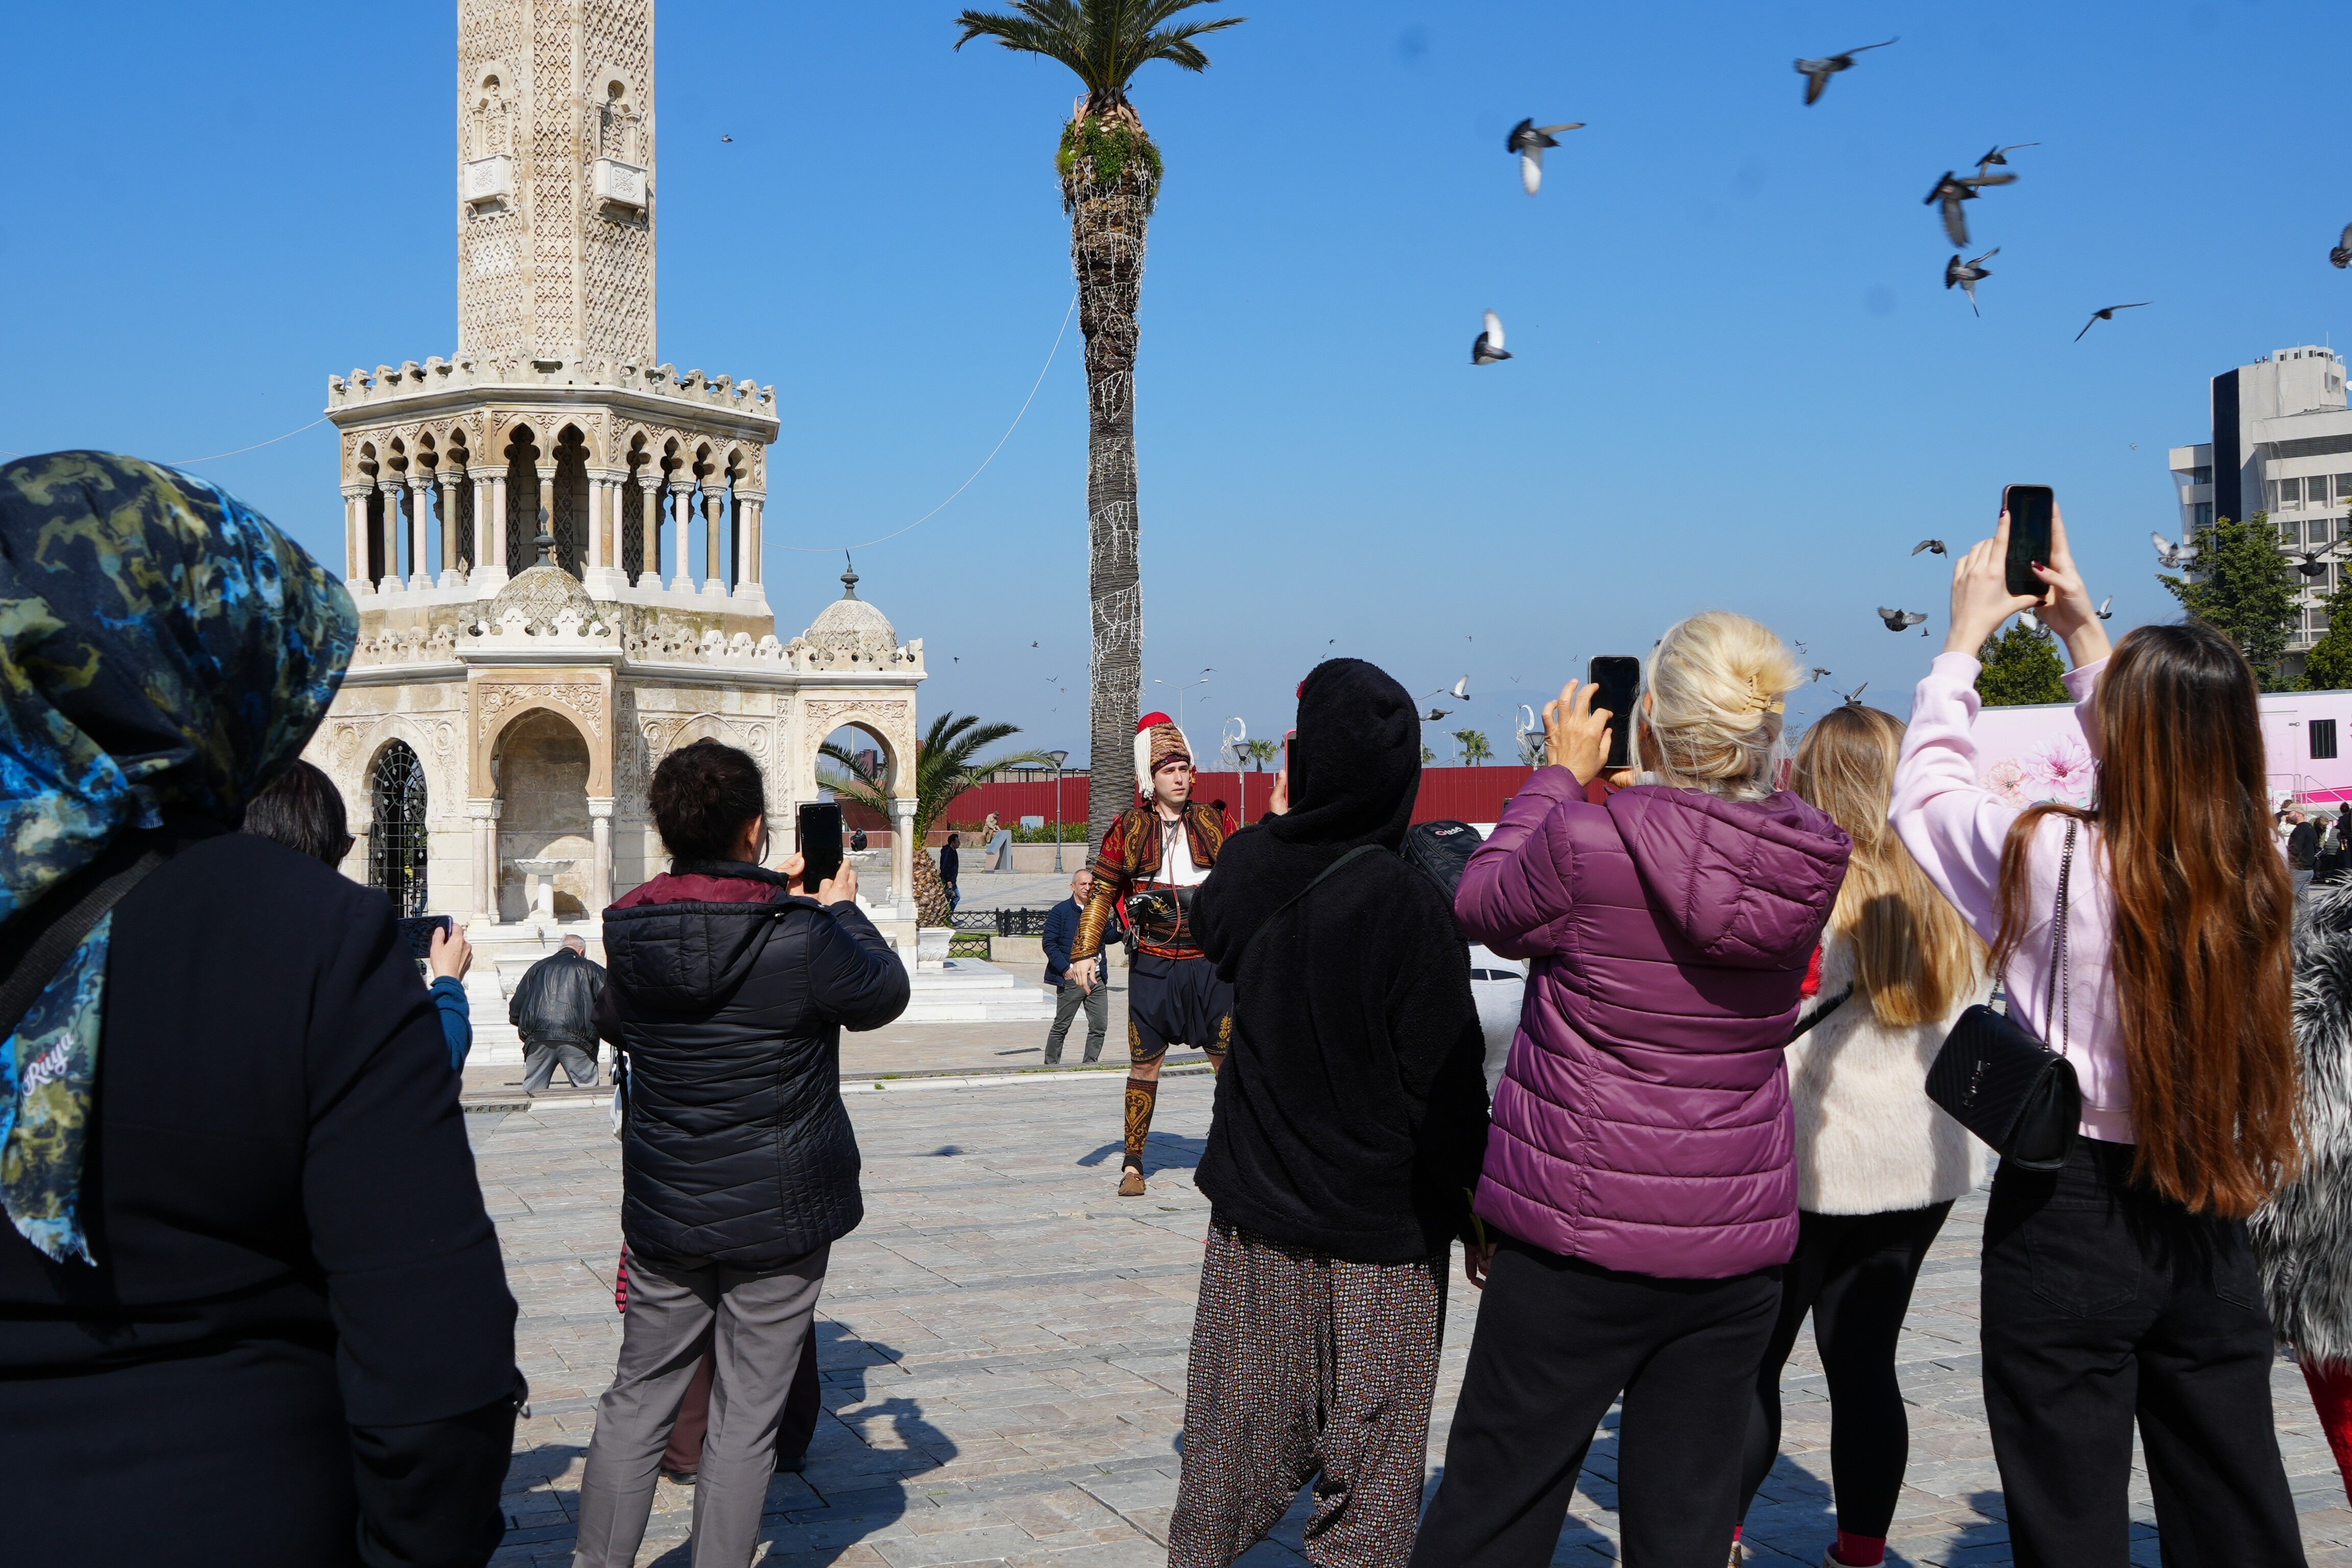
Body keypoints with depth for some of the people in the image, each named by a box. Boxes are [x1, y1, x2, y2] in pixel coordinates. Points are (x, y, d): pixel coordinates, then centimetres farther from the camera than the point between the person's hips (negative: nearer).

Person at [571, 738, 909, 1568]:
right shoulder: (803, 937, -18)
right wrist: (841, 909, 16)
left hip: (662, 1213, 4)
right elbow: (885, 993, -1)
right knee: (746, 1416, 6)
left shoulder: (629, 930, -5)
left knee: (637, 1398, 17)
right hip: (777, 1215, -4)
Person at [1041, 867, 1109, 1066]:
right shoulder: (1060, 911, -3)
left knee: (1099, 1026, 2)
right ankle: (1050, 1065, 14)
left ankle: (1090, 1064, 13)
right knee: (1061, 1027, 3)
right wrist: (1067, 970, -14)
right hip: (1071, 979, -5)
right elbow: (1050, 944, -7)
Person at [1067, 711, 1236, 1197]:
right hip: (1153, 965, -1)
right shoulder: (1128, 829, 1)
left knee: (1231, 1062, 0)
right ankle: (1133, 1163, 15)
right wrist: (1085, 953, -2)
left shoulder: (1213, 824, 5)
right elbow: (1101, 893, 5)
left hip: (1210, 962, 1)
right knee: (1145, 1064, 4)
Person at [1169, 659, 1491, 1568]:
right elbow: (1447, 1080, -13)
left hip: (1253, 1212, 4)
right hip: (1380, 1228, -4)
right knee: (1367, 1457, 9)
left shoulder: (1245, 870, -7)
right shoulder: (1408, 902, -20)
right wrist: (1472, 1214, -1)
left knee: (1235, 1432, 18)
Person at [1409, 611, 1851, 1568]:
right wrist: (1592, 790, 14)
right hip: (1738, 1246, 4)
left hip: (1579, 1239, -4)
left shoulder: (1589, 842, -20)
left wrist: (1562, 775, 9)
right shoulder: (1805, 866, -5)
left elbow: (1482, 906, 0)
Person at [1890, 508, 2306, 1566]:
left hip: (2068, 1211, -4)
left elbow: (1925, 789, 2)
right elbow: (2154, 770, 17)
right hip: (2209, 1231, 5)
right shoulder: (2252, 875, -2)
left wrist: (1966, 634, 12)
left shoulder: (2056, 859, -16)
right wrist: (2084, 634, 23)